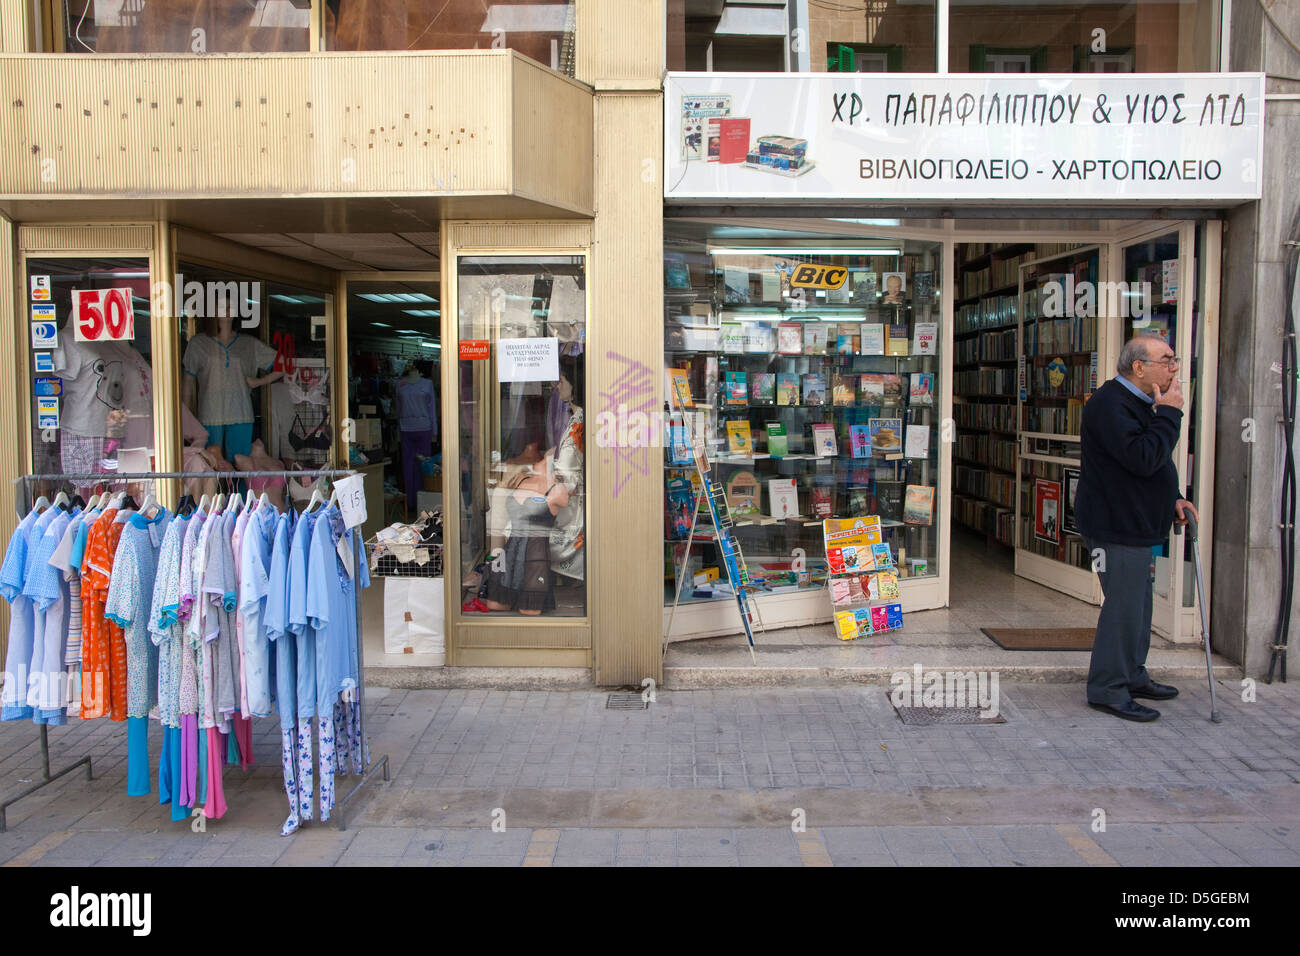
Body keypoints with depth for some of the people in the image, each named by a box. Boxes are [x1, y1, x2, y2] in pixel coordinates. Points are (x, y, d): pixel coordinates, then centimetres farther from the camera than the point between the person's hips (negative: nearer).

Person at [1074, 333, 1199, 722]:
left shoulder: (1143, 403, 15)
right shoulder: (1110, 405, -19)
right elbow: (1143, 459, -30)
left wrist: (1173, 499, 9)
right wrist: (1169, 414, -21)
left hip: (1137, 525, 11)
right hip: (1116, 527, -10)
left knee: (1138, 603, 18)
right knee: (1123, 606, -6)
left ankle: (1132, 676, 31)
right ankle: (1107, 690, 4)